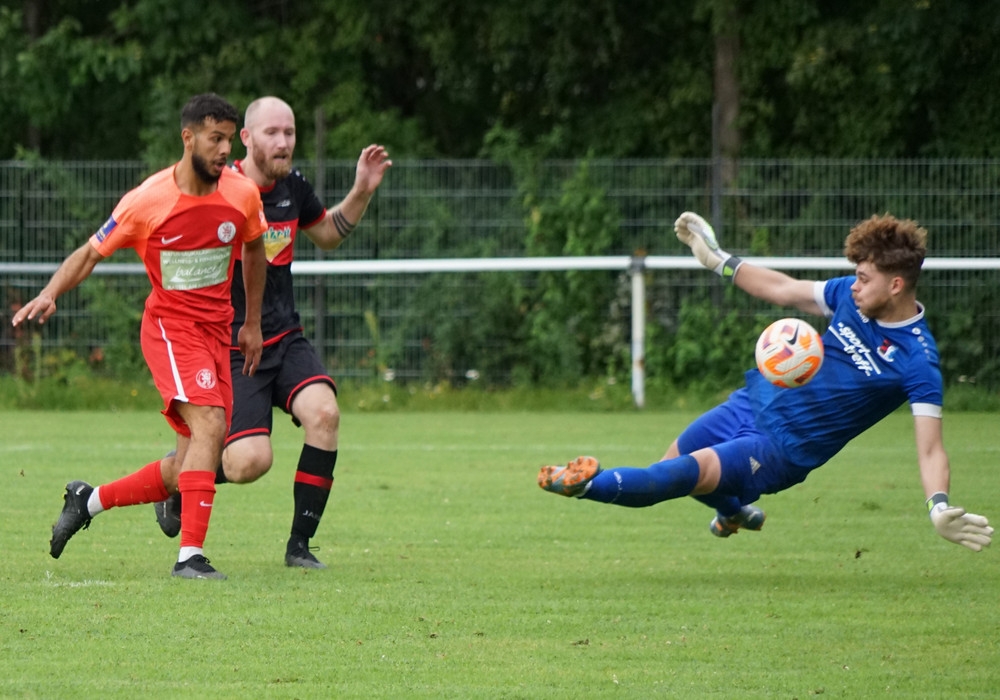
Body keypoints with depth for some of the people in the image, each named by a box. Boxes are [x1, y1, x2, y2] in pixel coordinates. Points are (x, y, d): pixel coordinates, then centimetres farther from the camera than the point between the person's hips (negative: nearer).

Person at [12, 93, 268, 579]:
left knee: (187, 470, 2)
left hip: (217, 331, 5)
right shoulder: (147, 201, -12)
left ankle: (88, 500, 23)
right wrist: (50, 294, -18)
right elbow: (91, 253, -2)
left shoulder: (242, 195, -2)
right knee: (209, 423, -27)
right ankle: (190, 554, -27)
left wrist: (252, 323, 20)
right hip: (169, 323, -5)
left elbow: (253, 248, 19)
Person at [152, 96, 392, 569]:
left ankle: (300, 544, -10)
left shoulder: (292, 187, 6)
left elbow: (328, 233, 25)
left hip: (286, 340, 5)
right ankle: (175, 476, 17)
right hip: (231, 348, -5)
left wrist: (362, 192, 12)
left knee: (324, 412, -23)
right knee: (250, 462, -19)